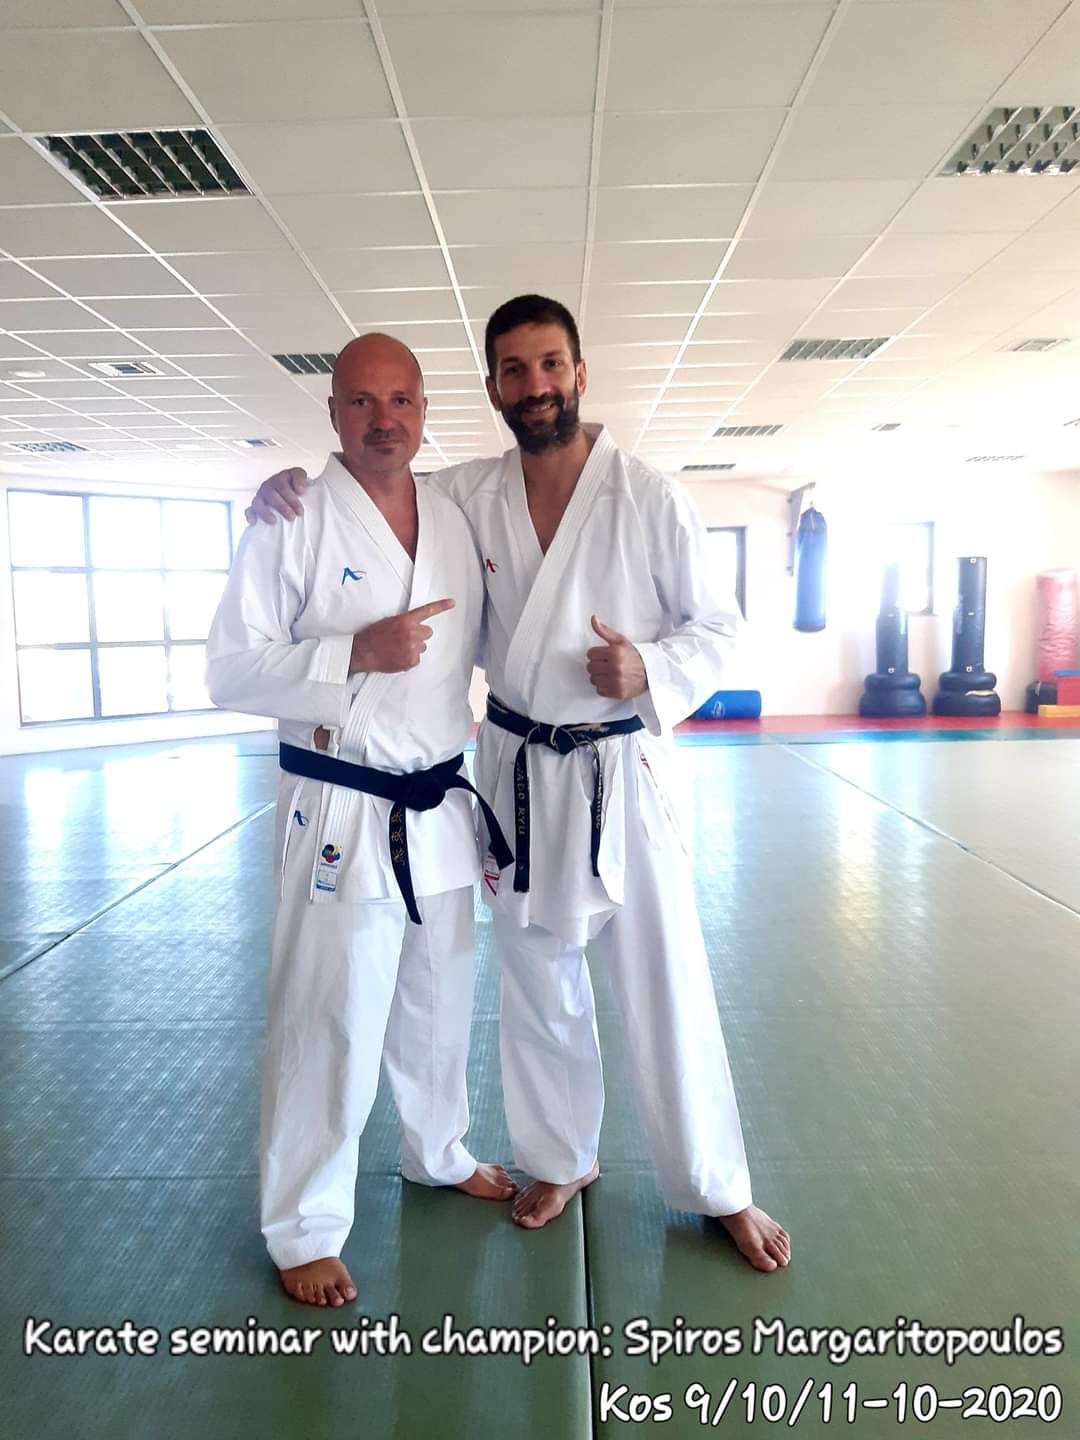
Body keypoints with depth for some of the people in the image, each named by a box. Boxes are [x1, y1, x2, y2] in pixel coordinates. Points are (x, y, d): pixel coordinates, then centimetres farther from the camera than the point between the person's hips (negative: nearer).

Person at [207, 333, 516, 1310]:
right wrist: (357, 653, -24)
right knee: (328, 1024, 2)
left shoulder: (457, 525, 7)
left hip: (441, 808, 6)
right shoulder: (293, 522, -10)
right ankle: (304, 1229, 23)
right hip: (340, 815, -6)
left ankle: (439, 1154, 44)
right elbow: (232, 671, -13)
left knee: (440, 1006, 20)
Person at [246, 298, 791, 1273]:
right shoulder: (465, 494, 0)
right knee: (538, 985, 16)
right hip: (516, 772, 3)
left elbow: (718, 626, -2)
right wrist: (286, 490, -11)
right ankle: (564, 1158, 39)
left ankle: (719, 1191, 26)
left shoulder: (649, 497, -7)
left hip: (621, 771, -3)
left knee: (666, 989, 5)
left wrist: (651, 671, -22)